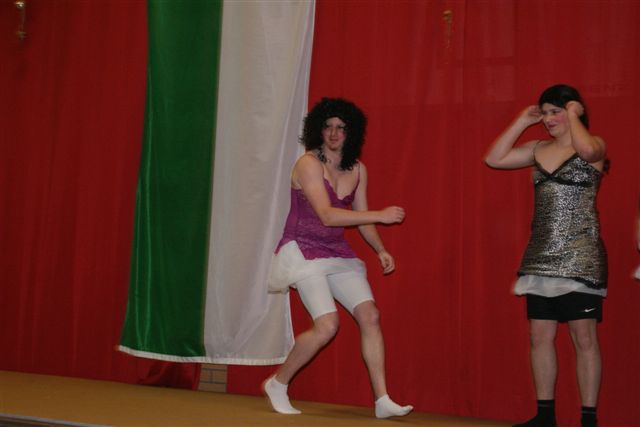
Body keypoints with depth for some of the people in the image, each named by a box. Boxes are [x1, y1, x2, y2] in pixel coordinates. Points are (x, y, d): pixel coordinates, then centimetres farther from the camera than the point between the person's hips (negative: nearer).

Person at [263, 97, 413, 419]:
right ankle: (277, 384, 5)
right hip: (304, 251, -6)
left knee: (370, 316, -7)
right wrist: (381, 215, -26)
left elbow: (361, 219, 12)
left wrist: (380, 250, -4)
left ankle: (382, 401, 0)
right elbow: (327, 216, -23)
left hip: (337, 254, 7)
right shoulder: (308, 164, -14)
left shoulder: (358, 170, 6)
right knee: (327, 325, -18)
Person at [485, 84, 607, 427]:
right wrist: (521, 122, 8)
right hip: (541, 257, 6)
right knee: (540, 337, 7)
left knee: (584, 338, -2)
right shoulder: (539, 149, 14)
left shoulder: (595, 145, -2)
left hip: (579, 257, -6)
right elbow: (494, 159, 10)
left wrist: (574, 115, -10)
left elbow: (586, 149, -26)